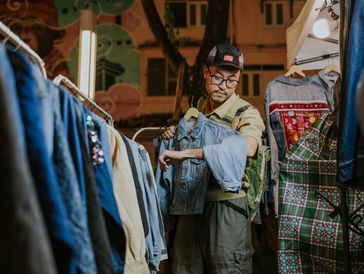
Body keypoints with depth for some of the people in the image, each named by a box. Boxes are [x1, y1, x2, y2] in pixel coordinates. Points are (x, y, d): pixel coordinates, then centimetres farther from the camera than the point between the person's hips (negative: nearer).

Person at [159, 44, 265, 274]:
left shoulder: (247, 113, -9)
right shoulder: (197, 108, 9)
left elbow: (247, 148, -32)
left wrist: (185, 153, -33)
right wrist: (172, 134, 1)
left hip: (226, 207, -5)